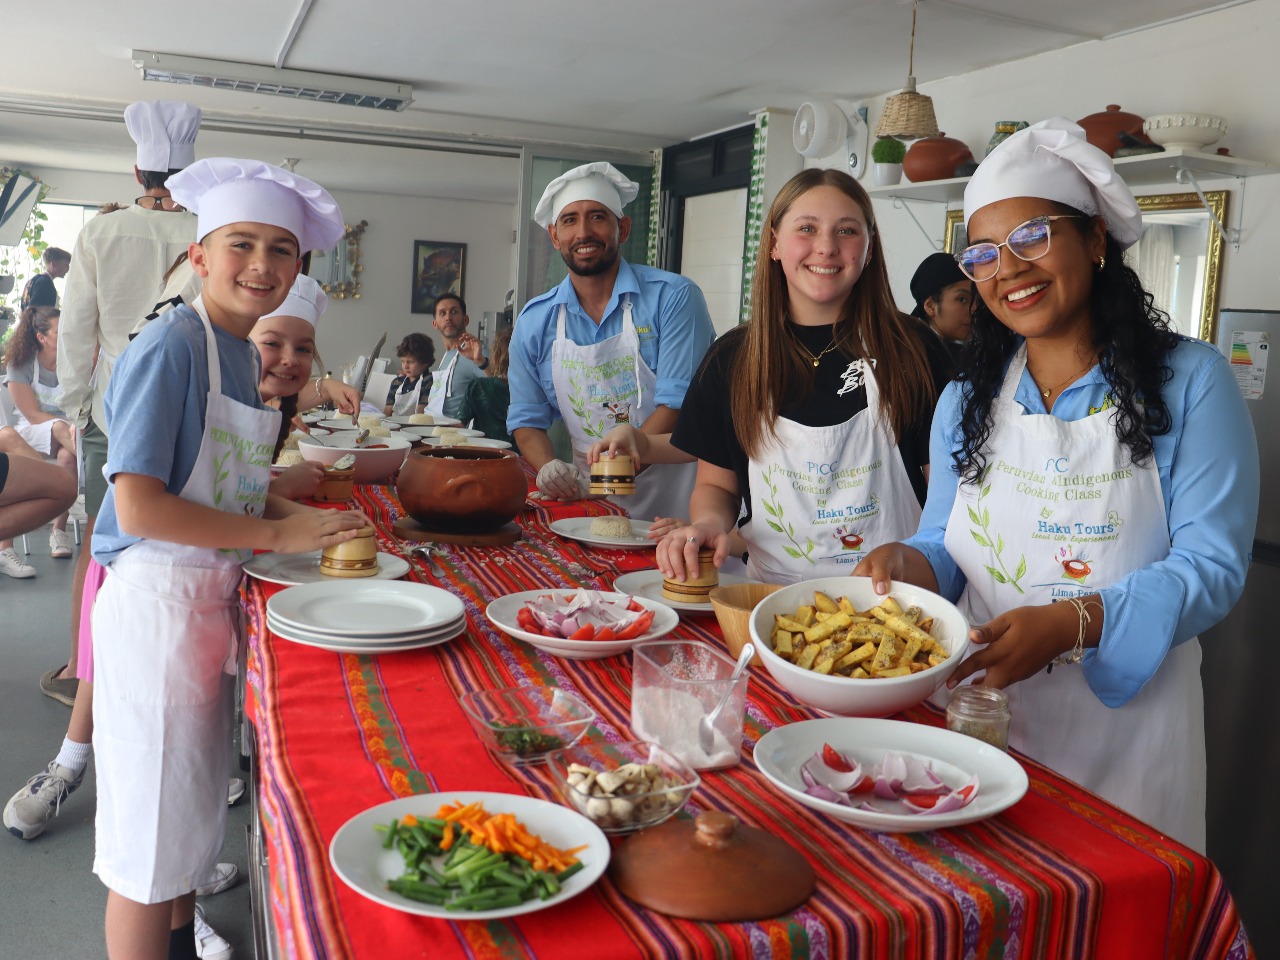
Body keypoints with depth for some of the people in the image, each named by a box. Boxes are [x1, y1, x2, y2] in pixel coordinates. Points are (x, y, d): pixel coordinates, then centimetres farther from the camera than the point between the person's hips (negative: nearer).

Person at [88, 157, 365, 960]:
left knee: (194, 811, 24)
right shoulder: (170, 346, -17)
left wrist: (305, 516, 1)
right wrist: (278, 534, -20)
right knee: (150, 837, 5)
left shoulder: (246, 353, 8)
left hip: (214, 599, 9)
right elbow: (140, 506, -23)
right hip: (155, 601, -9)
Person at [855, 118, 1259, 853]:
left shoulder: (1189, 380, -7)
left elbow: (1212, 566, -12)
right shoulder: (966, 401, 6)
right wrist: (909, 563, -15)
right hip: (976, 711, 4)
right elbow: (945, 544, 8)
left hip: (1123, 721, -3)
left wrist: (1072, 623, -26)